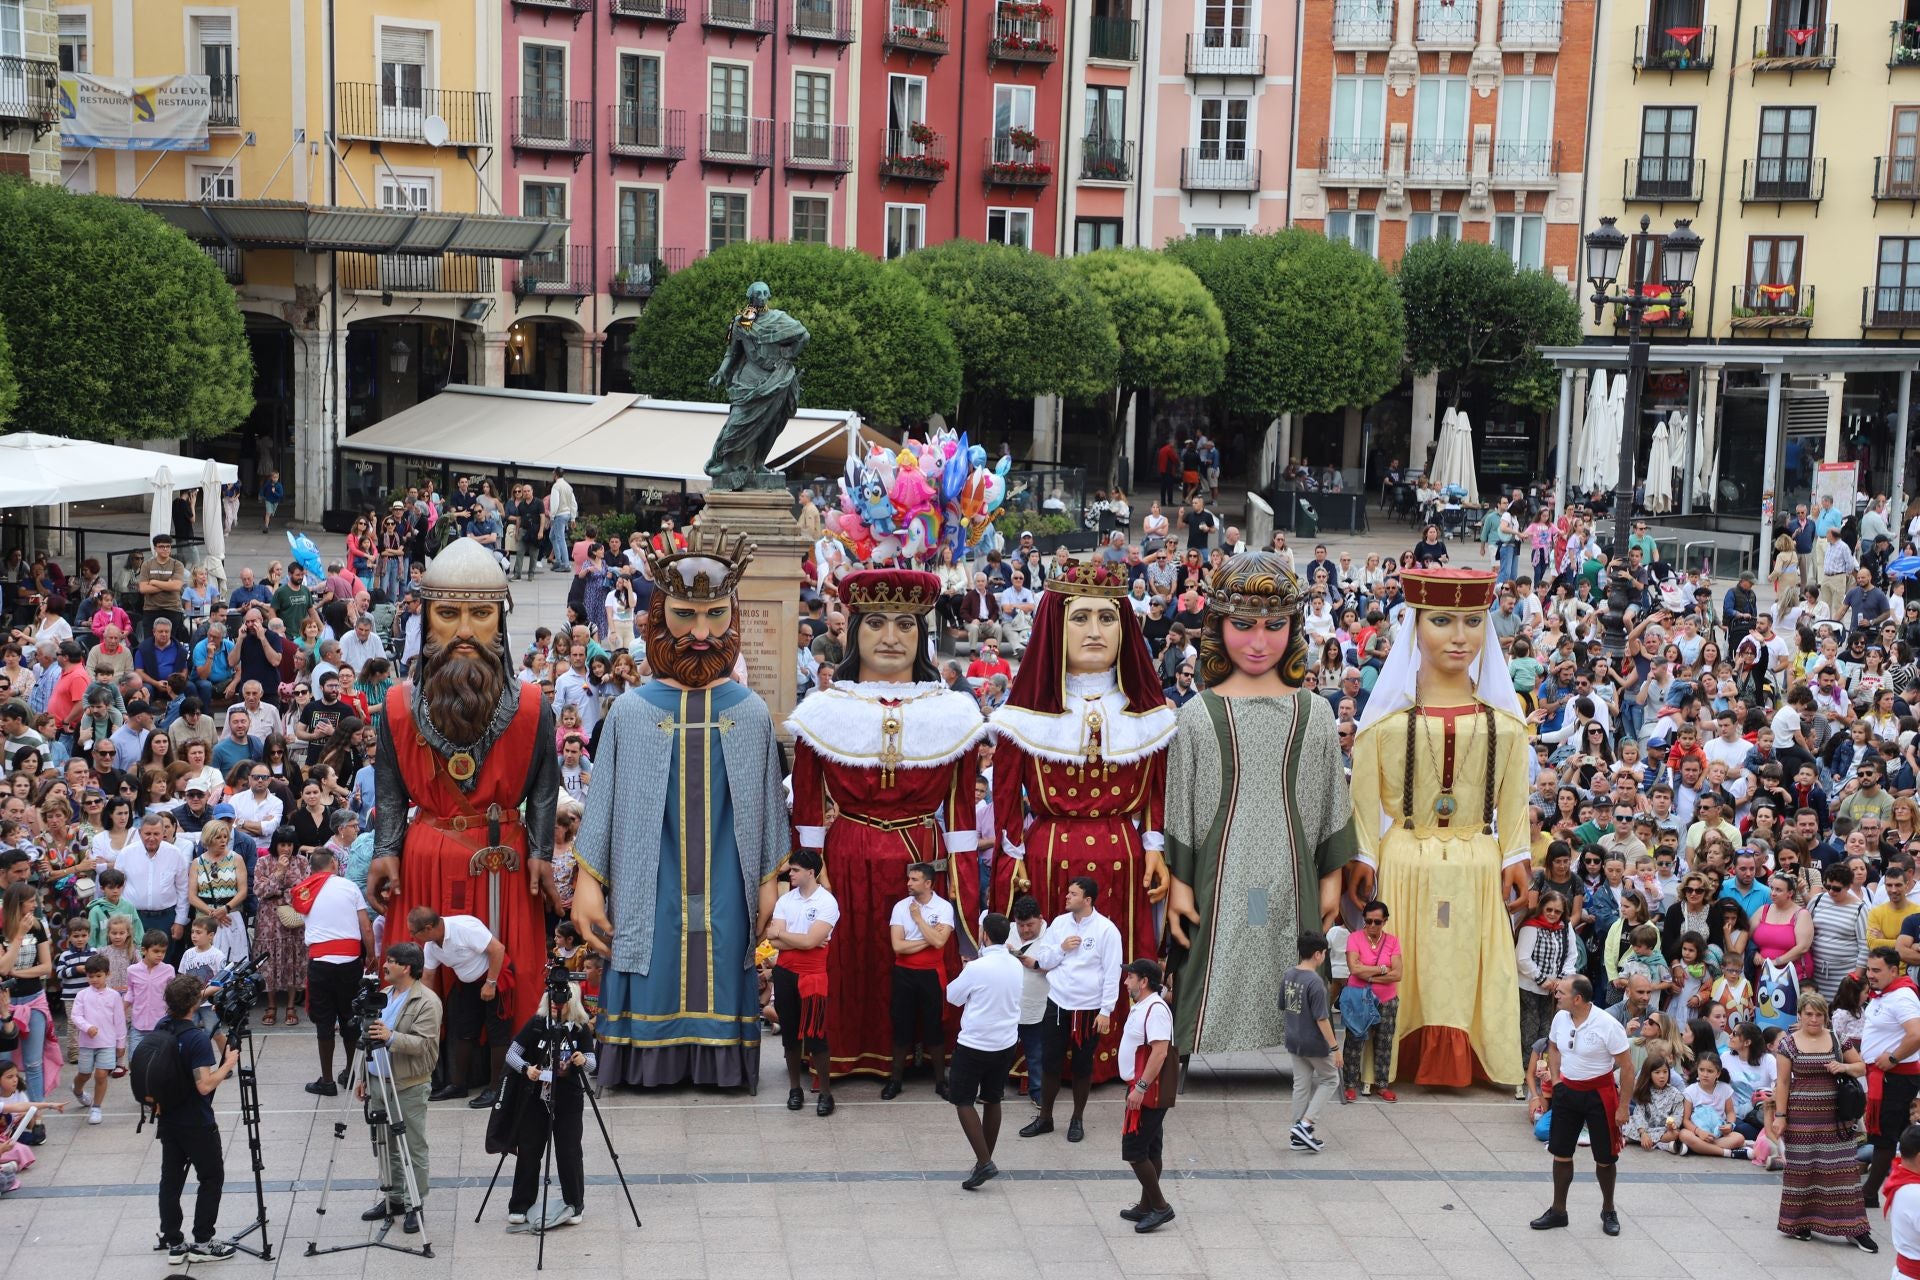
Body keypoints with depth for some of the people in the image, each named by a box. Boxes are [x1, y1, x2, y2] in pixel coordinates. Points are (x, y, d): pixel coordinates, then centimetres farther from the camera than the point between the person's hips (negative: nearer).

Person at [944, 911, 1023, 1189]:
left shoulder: (976, 968, -20)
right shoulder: (1016, 967, 0)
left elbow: (953, 997, -5)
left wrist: (965, 972, 12)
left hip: (974, 1045, -6)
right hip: (1006, 1044, 6)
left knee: (963, 1101, 4)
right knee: (992, 1100, 17)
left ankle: (984, 1161, -7)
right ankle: (986, 1160, 26)